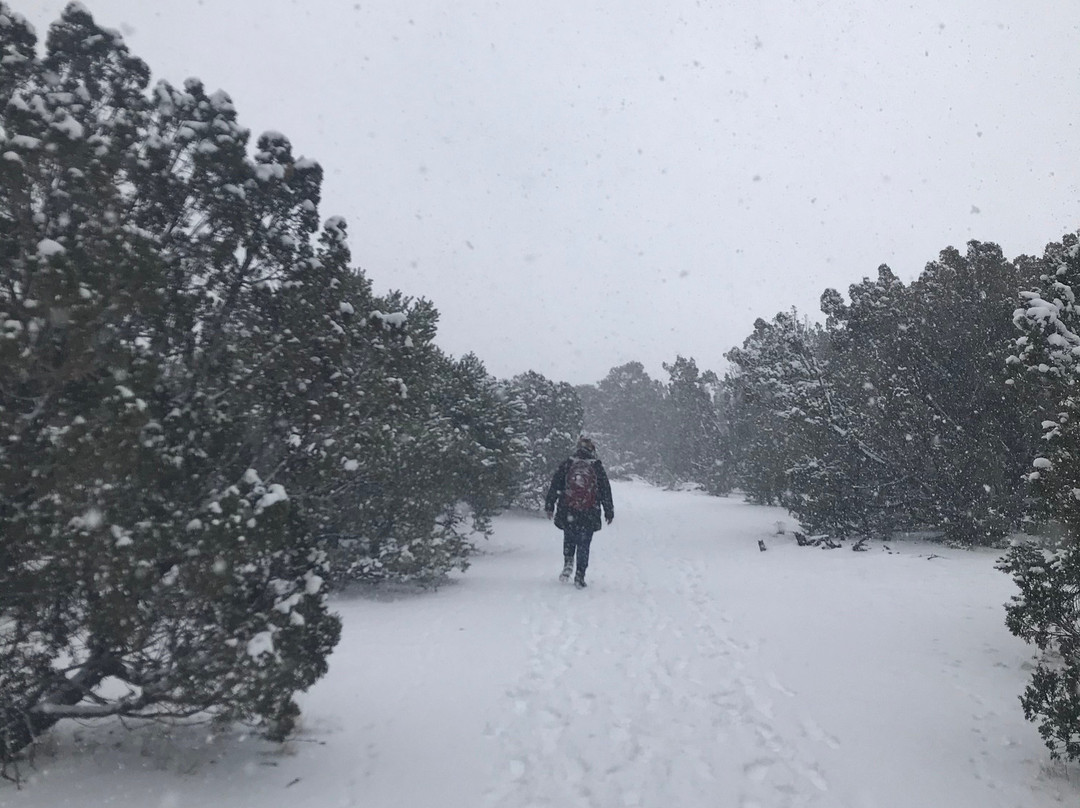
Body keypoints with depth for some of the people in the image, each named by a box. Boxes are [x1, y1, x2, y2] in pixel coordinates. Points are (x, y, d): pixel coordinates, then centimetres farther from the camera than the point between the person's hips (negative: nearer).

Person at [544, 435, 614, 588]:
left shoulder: (566, 464, 2)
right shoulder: (597, 467, 1)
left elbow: (554, 486, 3)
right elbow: (606, 490, 6)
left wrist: (549, 506, 10)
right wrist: (609, 511, 14)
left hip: (567, 512, 1)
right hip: (589, 514, 0)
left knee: (569, 538, 21)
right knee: (584, 544, 8)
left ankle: (568, 563, 1)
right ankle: (580, 575, 6)